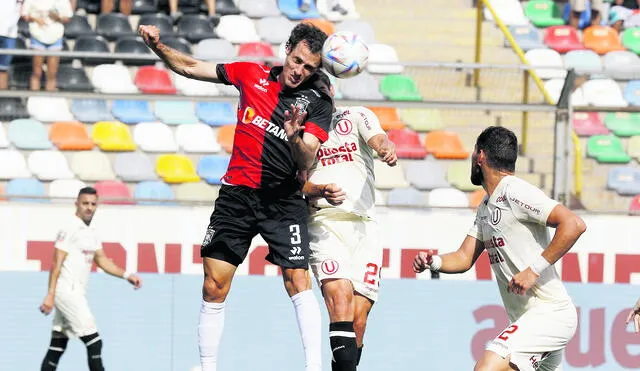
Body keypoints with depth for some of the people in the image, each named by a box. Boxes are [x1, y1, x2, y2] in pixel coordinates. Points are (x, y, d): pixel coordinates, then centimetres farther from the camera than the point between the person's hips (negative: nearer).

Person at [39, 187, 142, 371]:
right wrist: (50, 295, -22)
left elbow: (102, 260, 23)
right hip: (67, 291, -9)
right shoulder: (70, 229, -11)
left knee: (57, 348, 9)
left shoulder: (91, 232, 17)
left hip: (76, 293, 9)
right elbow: (57, 263, -16)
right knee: (94, 343, -10)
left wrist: (126, 275, 10)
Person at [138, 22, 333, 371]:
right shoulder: (251, 75, 5)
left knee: (298, 282, -16)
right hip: (236, 195, 3)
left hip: (284, 200, -2)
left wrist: (295, 138, -34)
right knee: (213, 288, 0)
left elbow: (306, 162, -13)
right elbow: (190, 67, 12)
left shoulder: (317, 103, -3)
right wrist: (157, 46, -3)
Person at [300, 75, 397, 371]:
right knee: (340, 294, -25)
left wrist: (387, 148, -30)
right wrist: (319, 190, -15)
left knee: (359, 317, -4)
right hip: (324, 222, -2)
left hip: (364, 225, 2)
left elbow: (379, 139, -5)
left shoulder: (356, 116, 15)